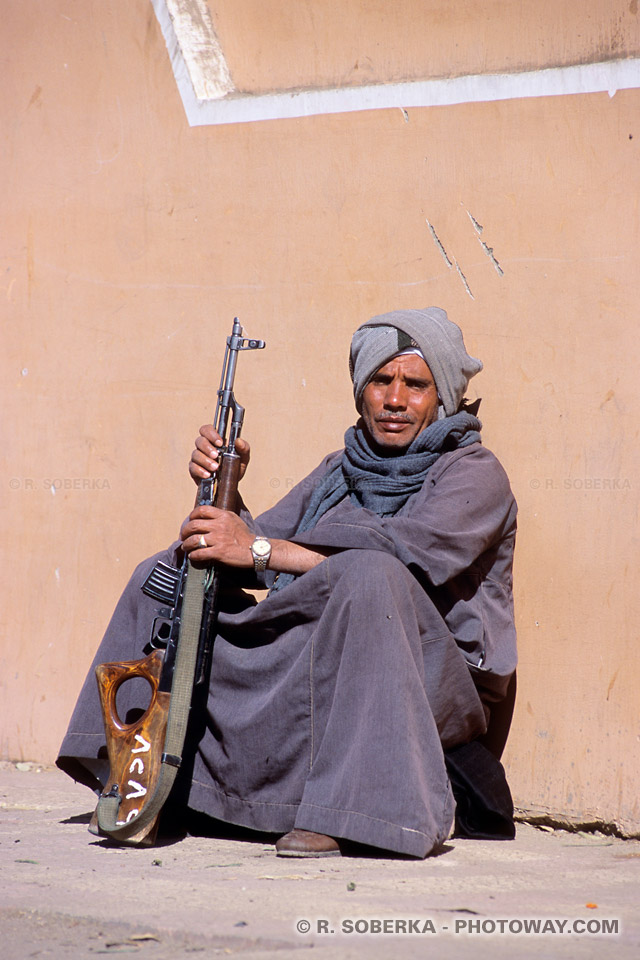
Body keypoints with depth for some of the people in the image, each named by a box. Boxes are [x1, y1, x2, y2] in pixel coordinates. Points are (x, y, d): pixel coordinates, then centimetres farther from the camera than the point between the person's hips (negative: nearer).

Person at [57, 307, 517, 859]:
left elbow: (406, 549, -23)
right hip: (322, 678, 7)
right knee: (169, 571, 5)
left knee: (369, 574, -38)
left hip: (432, 684, -6)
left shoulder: (474, 475, -3)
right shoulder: (341, 470, 18)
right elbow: (254, 556, 12)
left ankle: (346, 813, -34)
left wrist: (260, 548, -23)